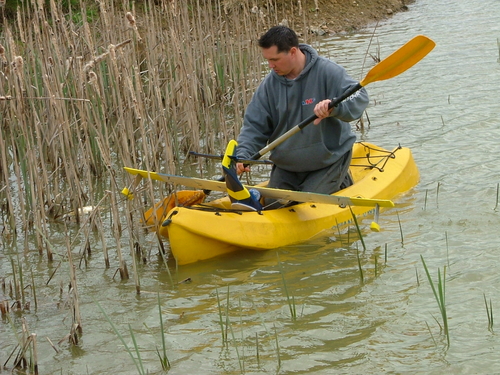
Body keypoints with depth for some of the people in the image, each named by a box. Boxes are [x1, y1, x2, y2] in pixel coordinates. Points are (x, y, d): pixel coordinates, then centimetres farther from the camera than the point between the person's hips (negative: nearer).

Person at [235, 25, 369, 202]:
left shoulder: (327, 71, -18)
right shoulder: (269, 84, -5)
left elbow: (359, 97, -28)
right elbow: (254, 125, -4)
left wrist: (334, 107, -49)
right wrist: (242, 155, -22)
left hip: (328, 160, -5)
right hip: (286, 164, 5)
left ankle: (341, 181, 18)